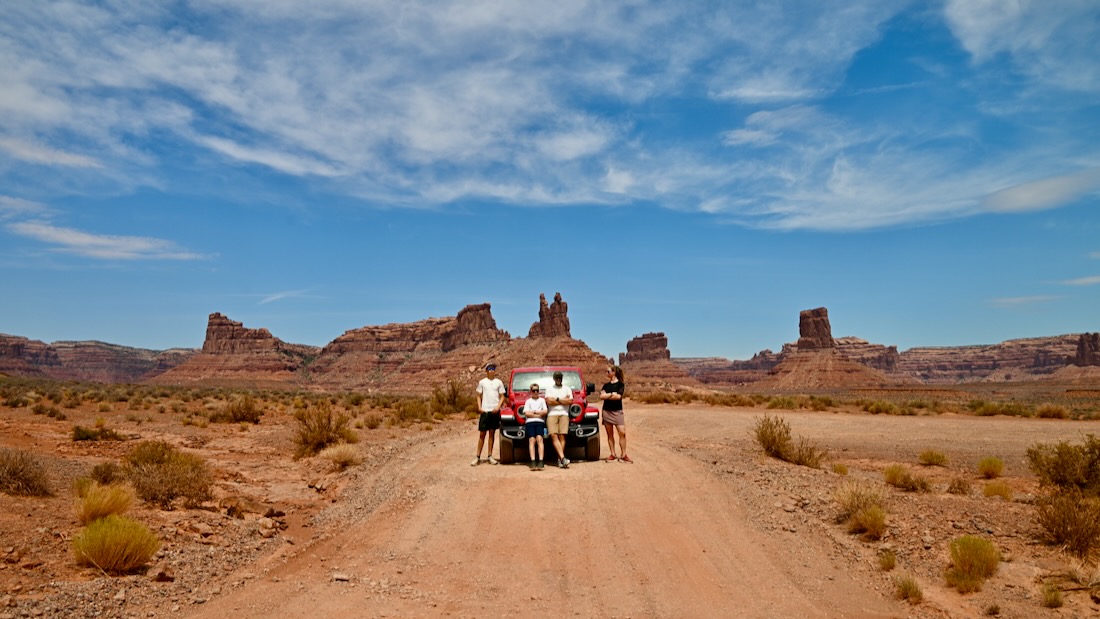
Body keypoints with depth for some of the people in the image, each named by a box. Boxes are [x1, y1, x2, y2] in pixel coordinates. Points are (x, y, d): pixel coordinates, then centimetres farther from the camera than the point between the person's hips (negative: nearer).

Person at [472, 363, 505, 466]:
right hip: (485, 411, -1)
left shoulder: (499, 382, 6)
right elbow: (479, 396, 8)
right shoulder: (482, 382, 6)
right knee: (482, 434, 0)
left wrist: (498, 407, -10)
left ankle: (490, 456, 11)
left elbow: (502, 397, 5)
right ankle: (478, 457, 3)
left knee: (492, 433, 6)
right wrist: (479, 407, -6)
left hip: (495, 411, 1)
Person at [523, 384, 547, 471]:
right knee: (532, 440, -16)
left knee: (539, 439, -19)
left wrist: (533, 411, 3)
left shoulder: (542, 400, 22)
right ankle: (533, 462, -25)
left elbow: (545, 412, 8)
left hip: (540, 422, 0)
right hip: (530, 422, 0)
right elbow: (526, 413, 5)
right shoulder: (528, 401, 20)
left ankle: (540, 461, -28)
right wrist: (539, 414, 1)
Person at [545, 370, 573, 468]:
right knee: (554, 436, -16)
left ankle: (560, 460, -11)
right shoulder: (549, 389, 16)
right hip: (552, 414, 0)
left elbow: (570, 401, 2)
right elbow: (549, 401, 0)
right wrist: (563, 400, 3)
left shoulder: (567, 389, 19)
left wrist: (557, 399, 2)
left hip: (564, 414, 0)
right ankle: (563, 458, -25)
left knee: (562, 436, -10)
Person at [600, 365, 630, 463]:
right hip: (606, 411, 3)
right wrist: (612, 394, -11)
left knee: (622, 433, -11)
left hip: (617, 411, -3)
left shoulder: (620, 384, 0)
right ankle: (612, 454, 11)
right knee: (610, 434, 5)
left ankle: (623, 455, -4)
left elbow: (618, 396, -15)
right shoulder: (606, 385, 11)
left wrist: (606, 396, -7)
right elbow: (601, 396, -3)